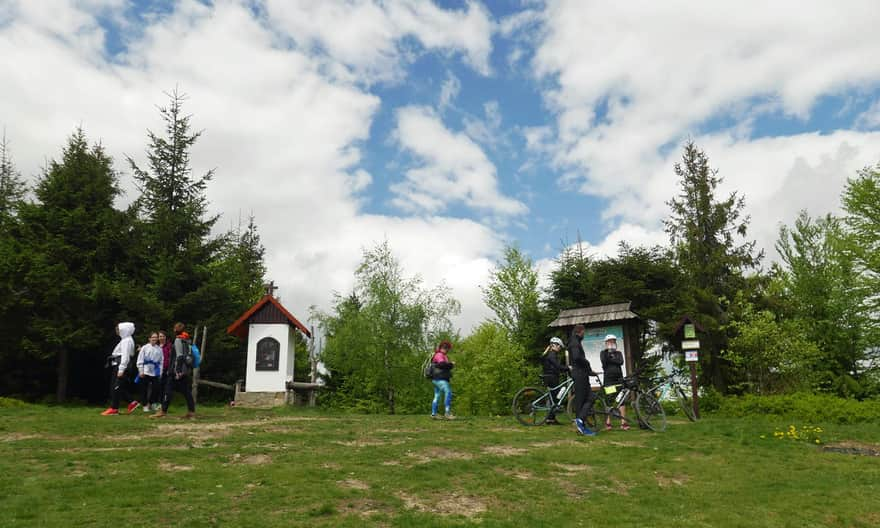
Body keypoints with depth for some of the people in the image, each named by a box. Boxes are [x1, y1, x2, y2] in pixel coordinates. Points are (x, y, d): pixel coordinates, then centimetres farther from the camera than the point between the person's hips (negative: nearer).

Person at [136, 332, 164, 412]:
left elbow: (161, 361, 9)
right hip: (146, 372, -2)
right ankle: (145, 405, 14)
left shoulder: (159, 349, 8)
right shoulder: (145, 348, 1)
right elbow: (140, 360, 0)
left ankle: (152, 404, 16)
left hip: (155, 372, 2)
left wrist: (160, 372, 4)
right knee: (144, 389, 2)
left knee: (156, 388, -1)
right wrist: (141, 371, -6)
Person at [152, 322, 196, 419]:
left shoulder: (178, 340, -7)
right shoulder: (188, 340, 15)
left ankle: (163, 411, -3)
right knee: (187, 391, 8)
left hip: (178, 370, -8)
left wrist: (177, 371, -19)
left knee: (169, 389, -3)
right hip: (186, 370, 8)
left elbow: (179, 356, -16)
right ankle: (191, 412, 7)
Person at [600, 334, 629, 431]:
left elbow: (621, 362, -6)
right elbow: (604, 361, -11)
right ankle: (608, 422, 5)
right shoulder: (603, 353, 8)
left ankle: (623, 422, -2)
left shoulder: (618, 353, 13)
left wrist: (610, 359, -9)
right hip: (608, 379, -2)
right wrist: (606, 352, -18)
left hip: (618, 379, 2)